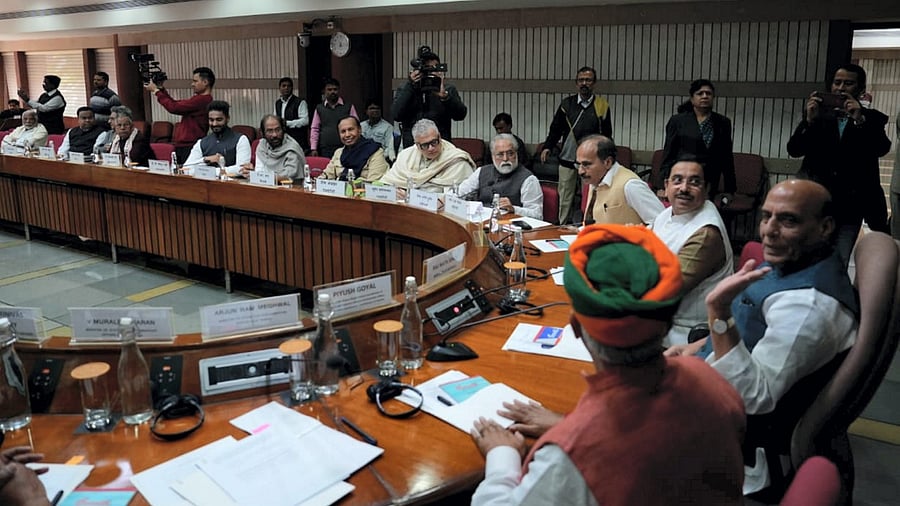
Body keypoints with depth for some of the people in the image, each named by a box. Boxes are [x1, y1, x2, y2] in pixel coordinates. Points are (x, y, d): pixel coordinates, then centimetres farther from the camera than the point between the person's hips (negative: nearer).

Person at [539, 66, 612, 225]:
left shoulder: (602, 106, 4)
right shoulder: (567, 104, 7)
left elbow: (607, 136, 7)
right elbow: (555, 129, 11)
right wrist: (547, 147, -4)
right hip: (568, 160, 2)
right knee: (565, 200, 5)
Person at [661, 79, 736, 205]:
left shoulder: (723, 123, 12)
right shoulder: (677, 121, 6)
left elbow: (727, 158, 15)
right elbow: (668, 155, 5)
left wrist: (730, 189, 13)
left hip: (710, 187, 2)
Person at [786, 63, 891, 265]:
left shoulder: (871, 119, 6)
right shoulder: (816, 114, 7)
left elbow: (882, 148, -10)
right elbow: (793, 150, -1)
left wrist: (860, 120, -21)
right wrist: (809, 121, -15)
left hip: (849, 207, 0)